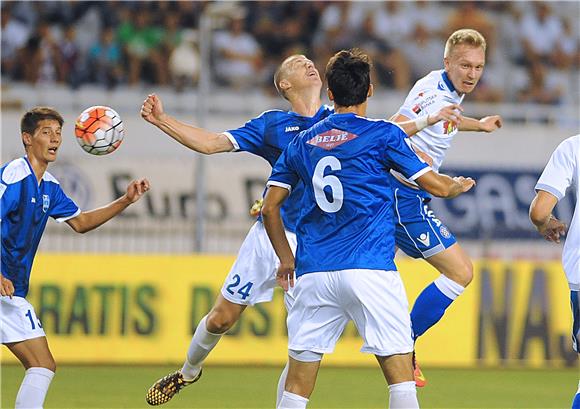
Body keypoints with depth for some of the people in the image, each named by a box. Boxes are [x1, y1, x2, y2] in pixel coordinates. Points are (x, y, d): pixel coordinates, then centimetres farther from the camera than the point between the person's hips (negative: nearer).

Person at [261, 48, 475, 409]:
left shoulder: (302, 143, 13)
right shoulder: (382, 135, 1)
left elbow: (270, 208, 15)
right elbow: (437, 186, 4)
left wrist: (287, 260, 27)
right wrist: (462, 184, 26)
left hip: (314, 274, 4)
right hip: (370, 269, -4)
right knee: (402, 379, -1)